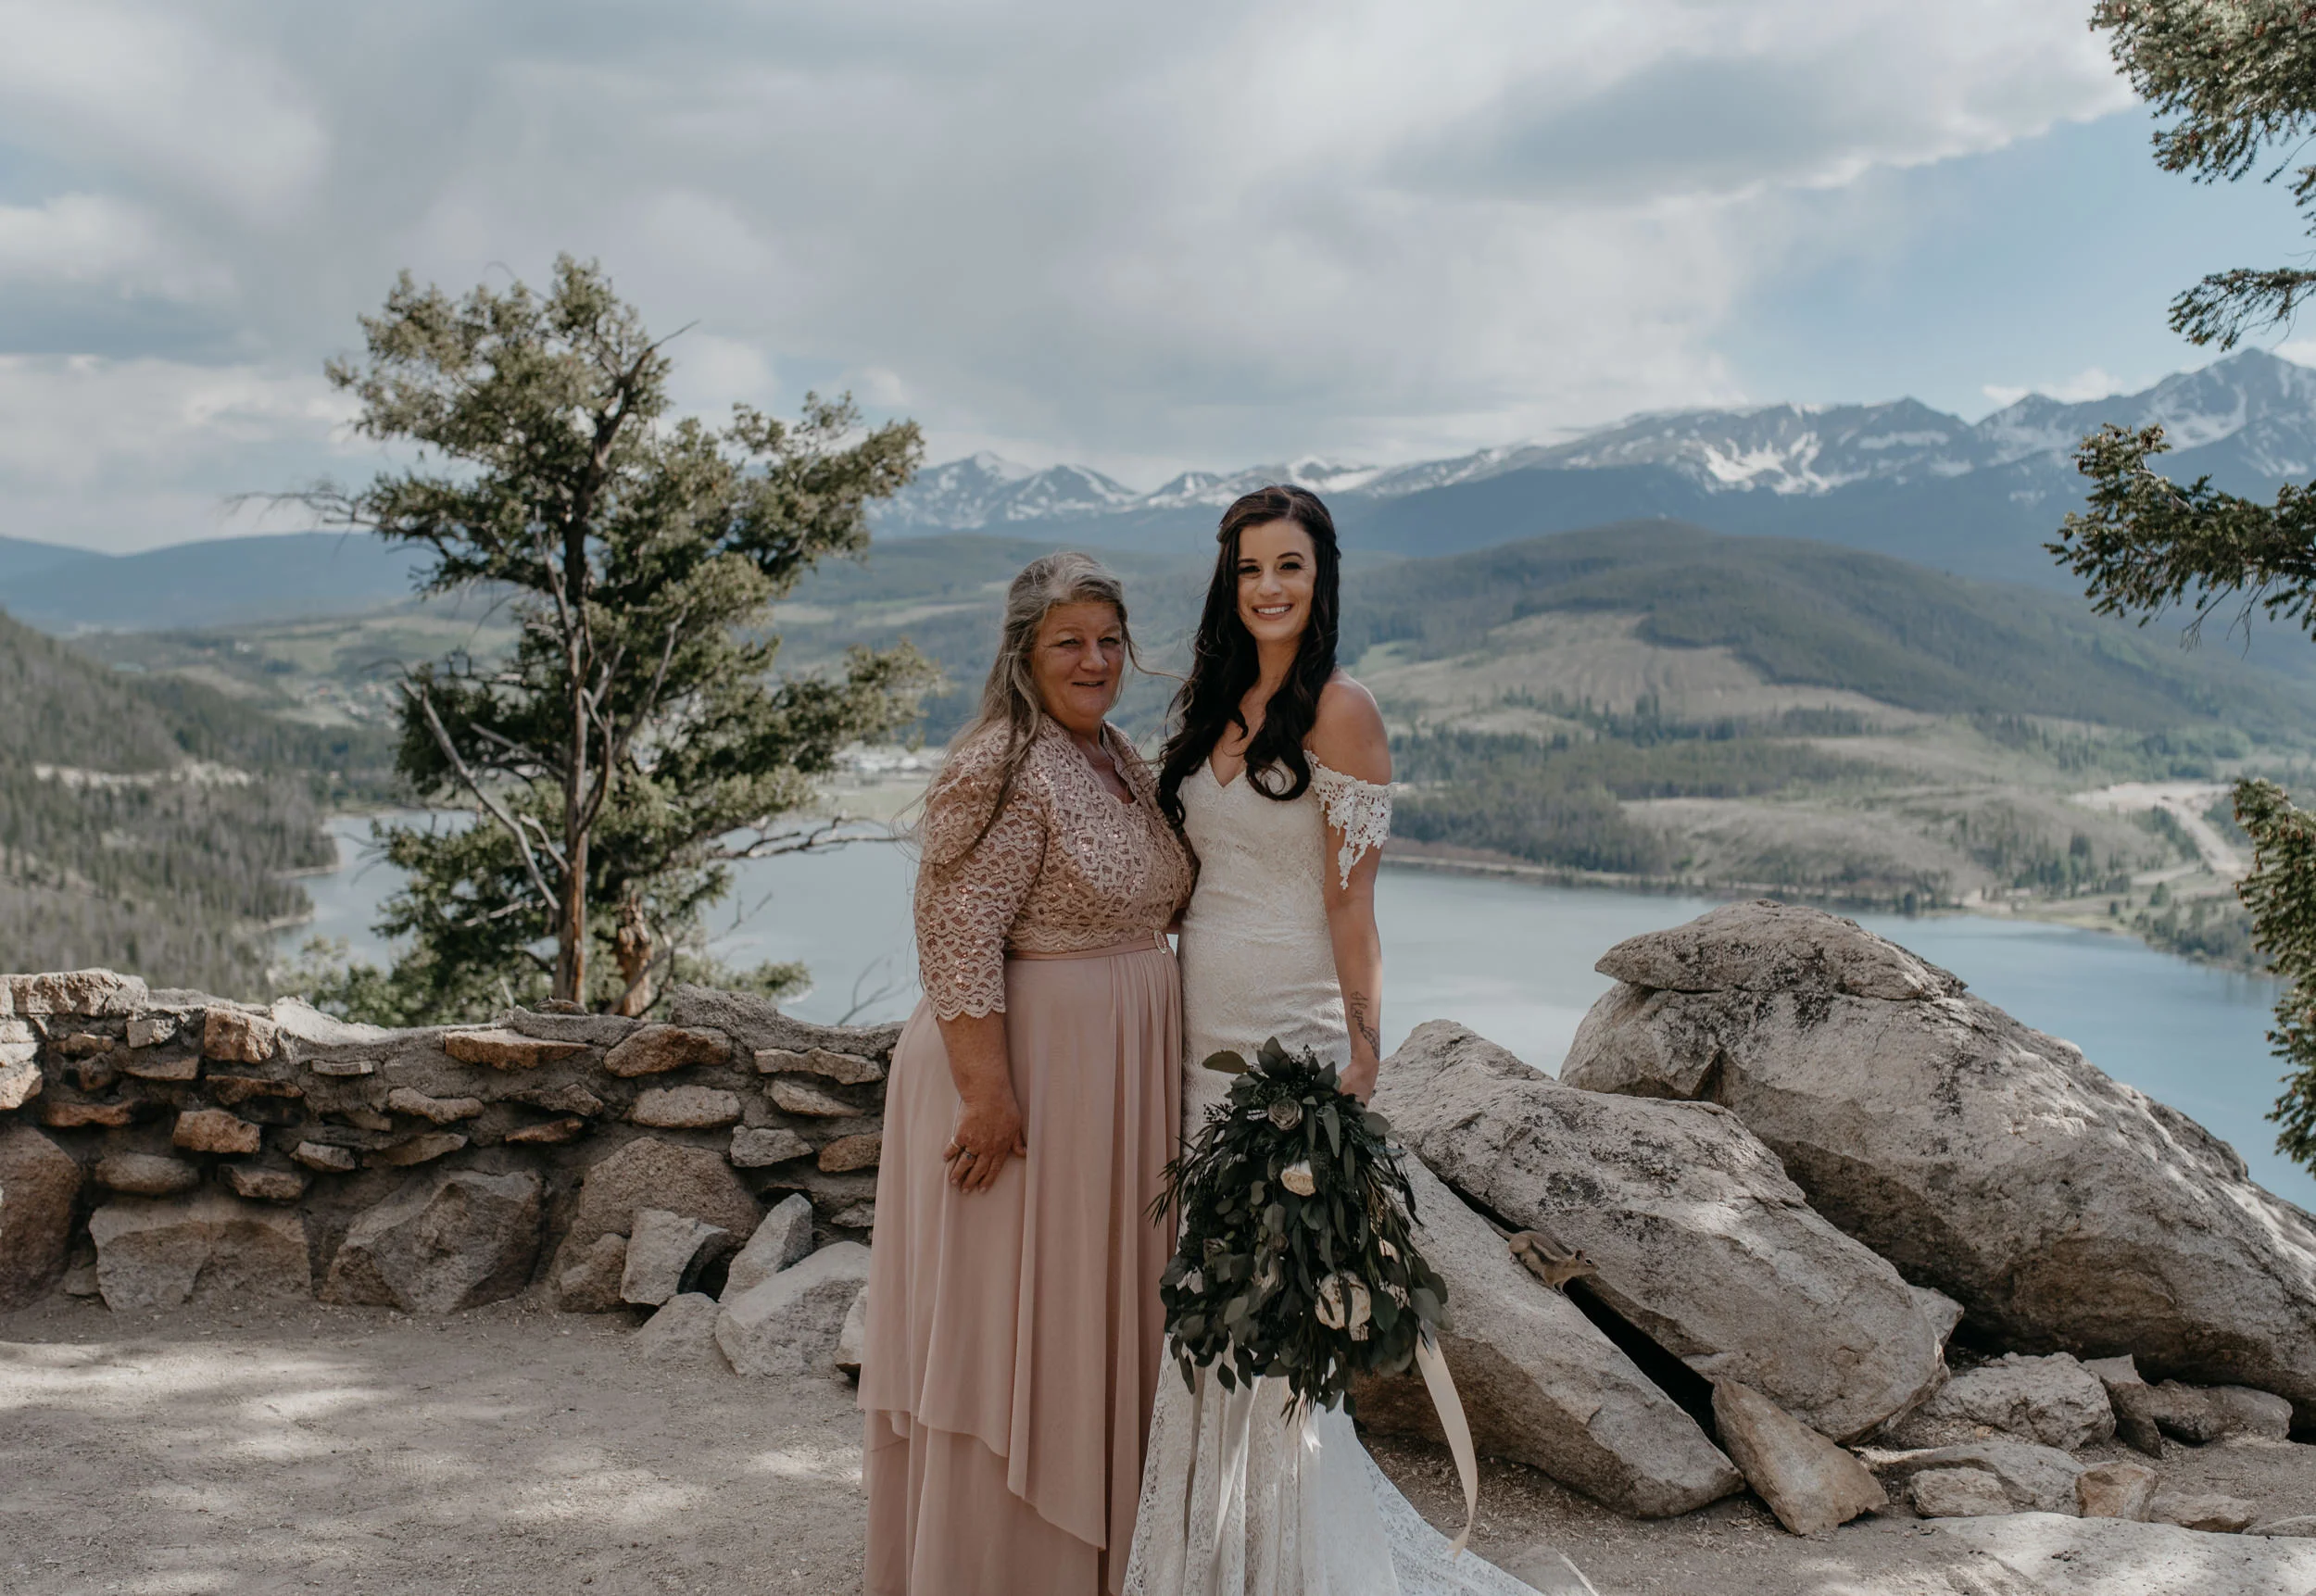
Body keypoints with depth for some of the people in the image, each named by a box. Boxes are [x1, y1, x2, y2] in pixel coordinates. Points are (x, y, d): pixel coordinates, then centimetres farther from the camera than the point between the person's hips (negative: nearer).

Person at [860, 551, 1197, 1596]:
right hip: (1024, 1068, -9)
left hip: (1119, 1070, 9)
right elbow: (958, 939, -23)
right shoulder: (1003, 770, -18)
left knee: (1094, 1308, 18)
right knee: (1009, 1313, 0)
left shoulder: (1120, 761, 11)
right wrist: (988, 1090, -26)